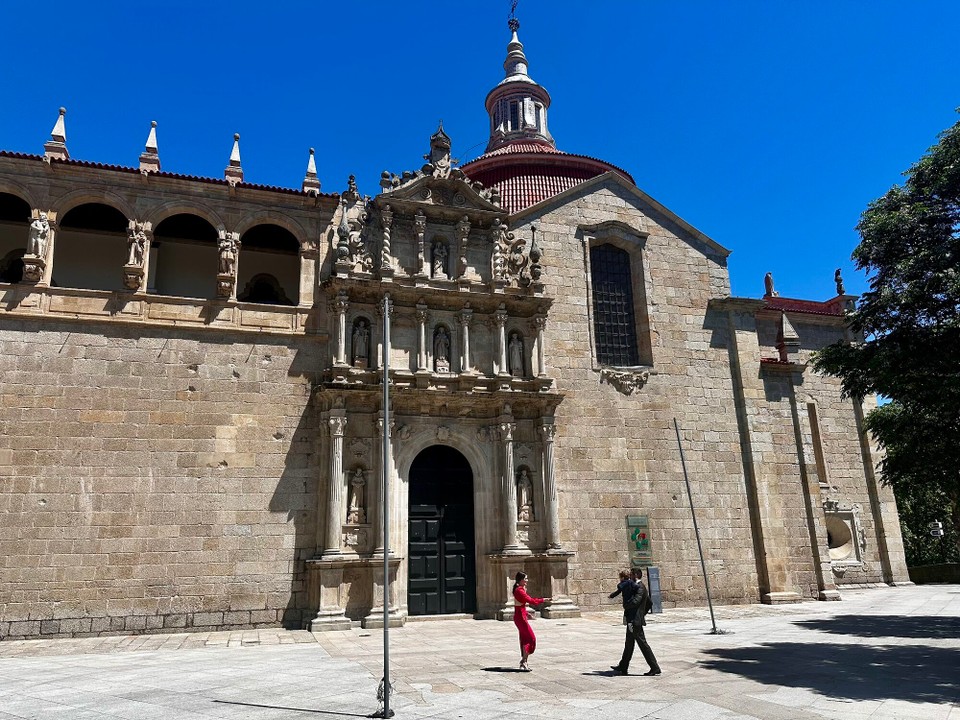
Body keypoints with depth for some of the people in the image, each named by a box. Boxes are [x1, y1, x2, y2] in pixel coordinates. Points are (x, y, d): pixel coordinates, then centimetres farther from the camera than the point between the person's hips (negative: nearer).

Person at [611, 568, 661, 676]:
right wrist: (642, 614, 21)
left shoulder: (639, 587, -16)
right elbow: (649, 604, 24)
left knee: (643, 644, -5)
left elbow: (635, 601, -31)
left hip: (635, 621, -11)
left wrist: (626, 606, -14)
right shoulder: (640, 587, 15)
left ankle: (655, 668, 0)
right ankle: (622, 668, 25)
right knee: (628, 644, 16)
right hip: (632, 620, 11)